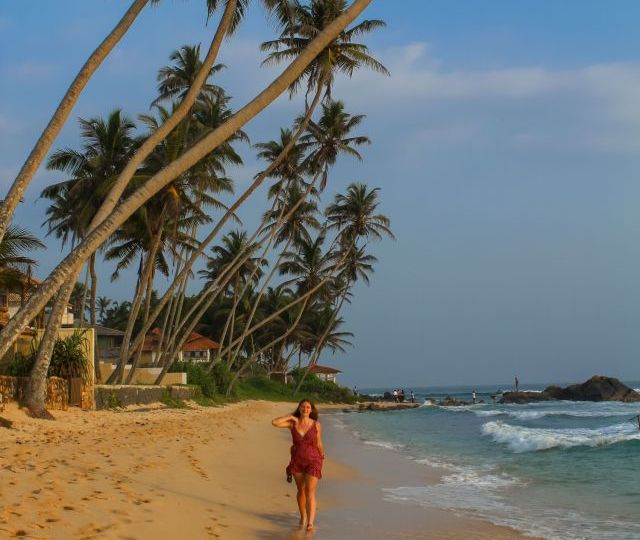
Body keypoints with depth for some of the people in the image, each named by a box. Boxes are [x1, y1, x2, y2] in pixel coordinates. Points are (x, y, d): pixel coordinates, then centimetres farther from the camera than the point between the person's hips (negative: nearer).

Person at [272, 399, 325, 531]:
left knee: (310, 492, -13)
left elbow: (319, 444, 3)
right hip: (297, 461, 3)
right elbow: (274, 422, -14)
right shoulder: (292, 423, -4)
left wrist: (322, 460, 9)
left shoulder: (316, 425, -7)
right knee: (301, 490, 15)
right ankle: (303, 518, 34)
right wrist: (291, 417, -10)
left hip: (313, 461, -3)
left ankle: (310, 523, -21)